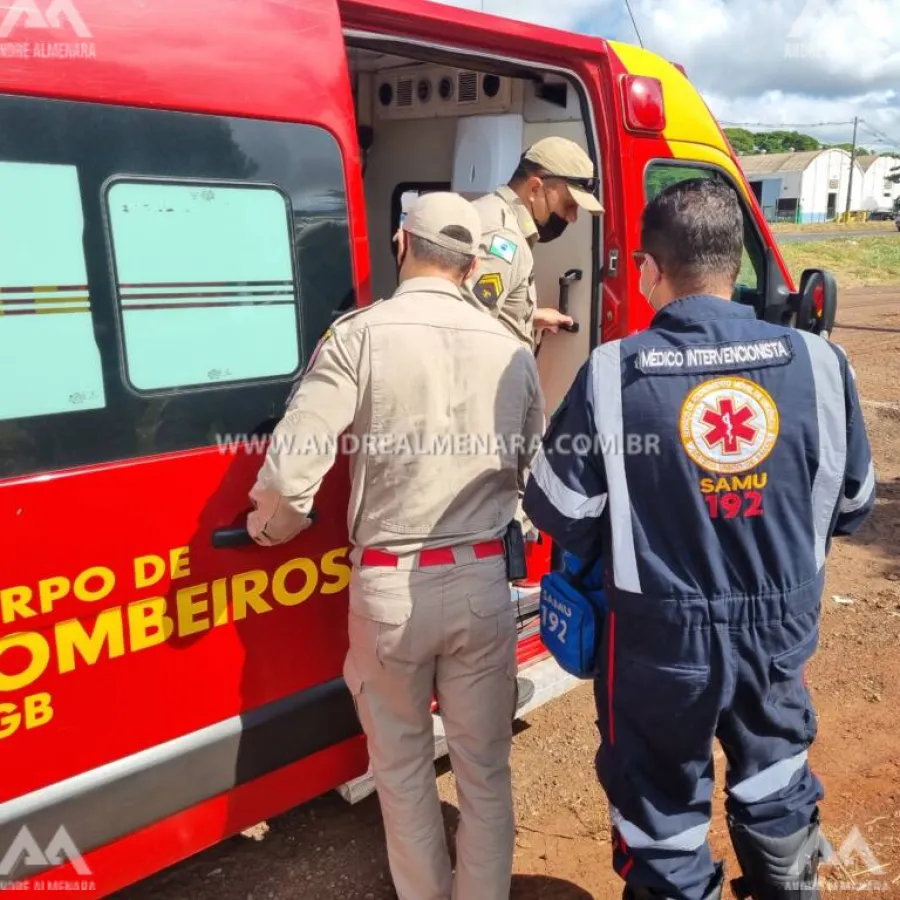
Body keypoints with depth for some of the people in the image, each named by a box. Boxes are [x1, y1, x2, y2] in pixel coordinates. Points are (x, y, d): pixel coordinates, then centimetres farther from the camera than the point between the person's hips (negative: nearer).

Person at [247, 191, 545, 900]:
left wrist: (272, 525, 3)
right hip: (482, 581, 3)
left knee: (402, 763, 20)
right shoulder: (510, 348, 1)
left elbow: (290, 466, -17)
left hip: (389, 584, -2)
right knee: (483, 766, 19)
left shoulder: (362, 334, -10)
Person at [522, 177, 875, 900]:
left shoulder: (614, 374, -20)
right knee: (776, 793, 30)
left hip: (663, 637, -3)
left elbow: (560, 514, -11)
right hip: (782, 628, 3)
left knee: (664, 812, 20)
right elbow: (851, 504, 3)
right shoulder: (818, 363, -10)